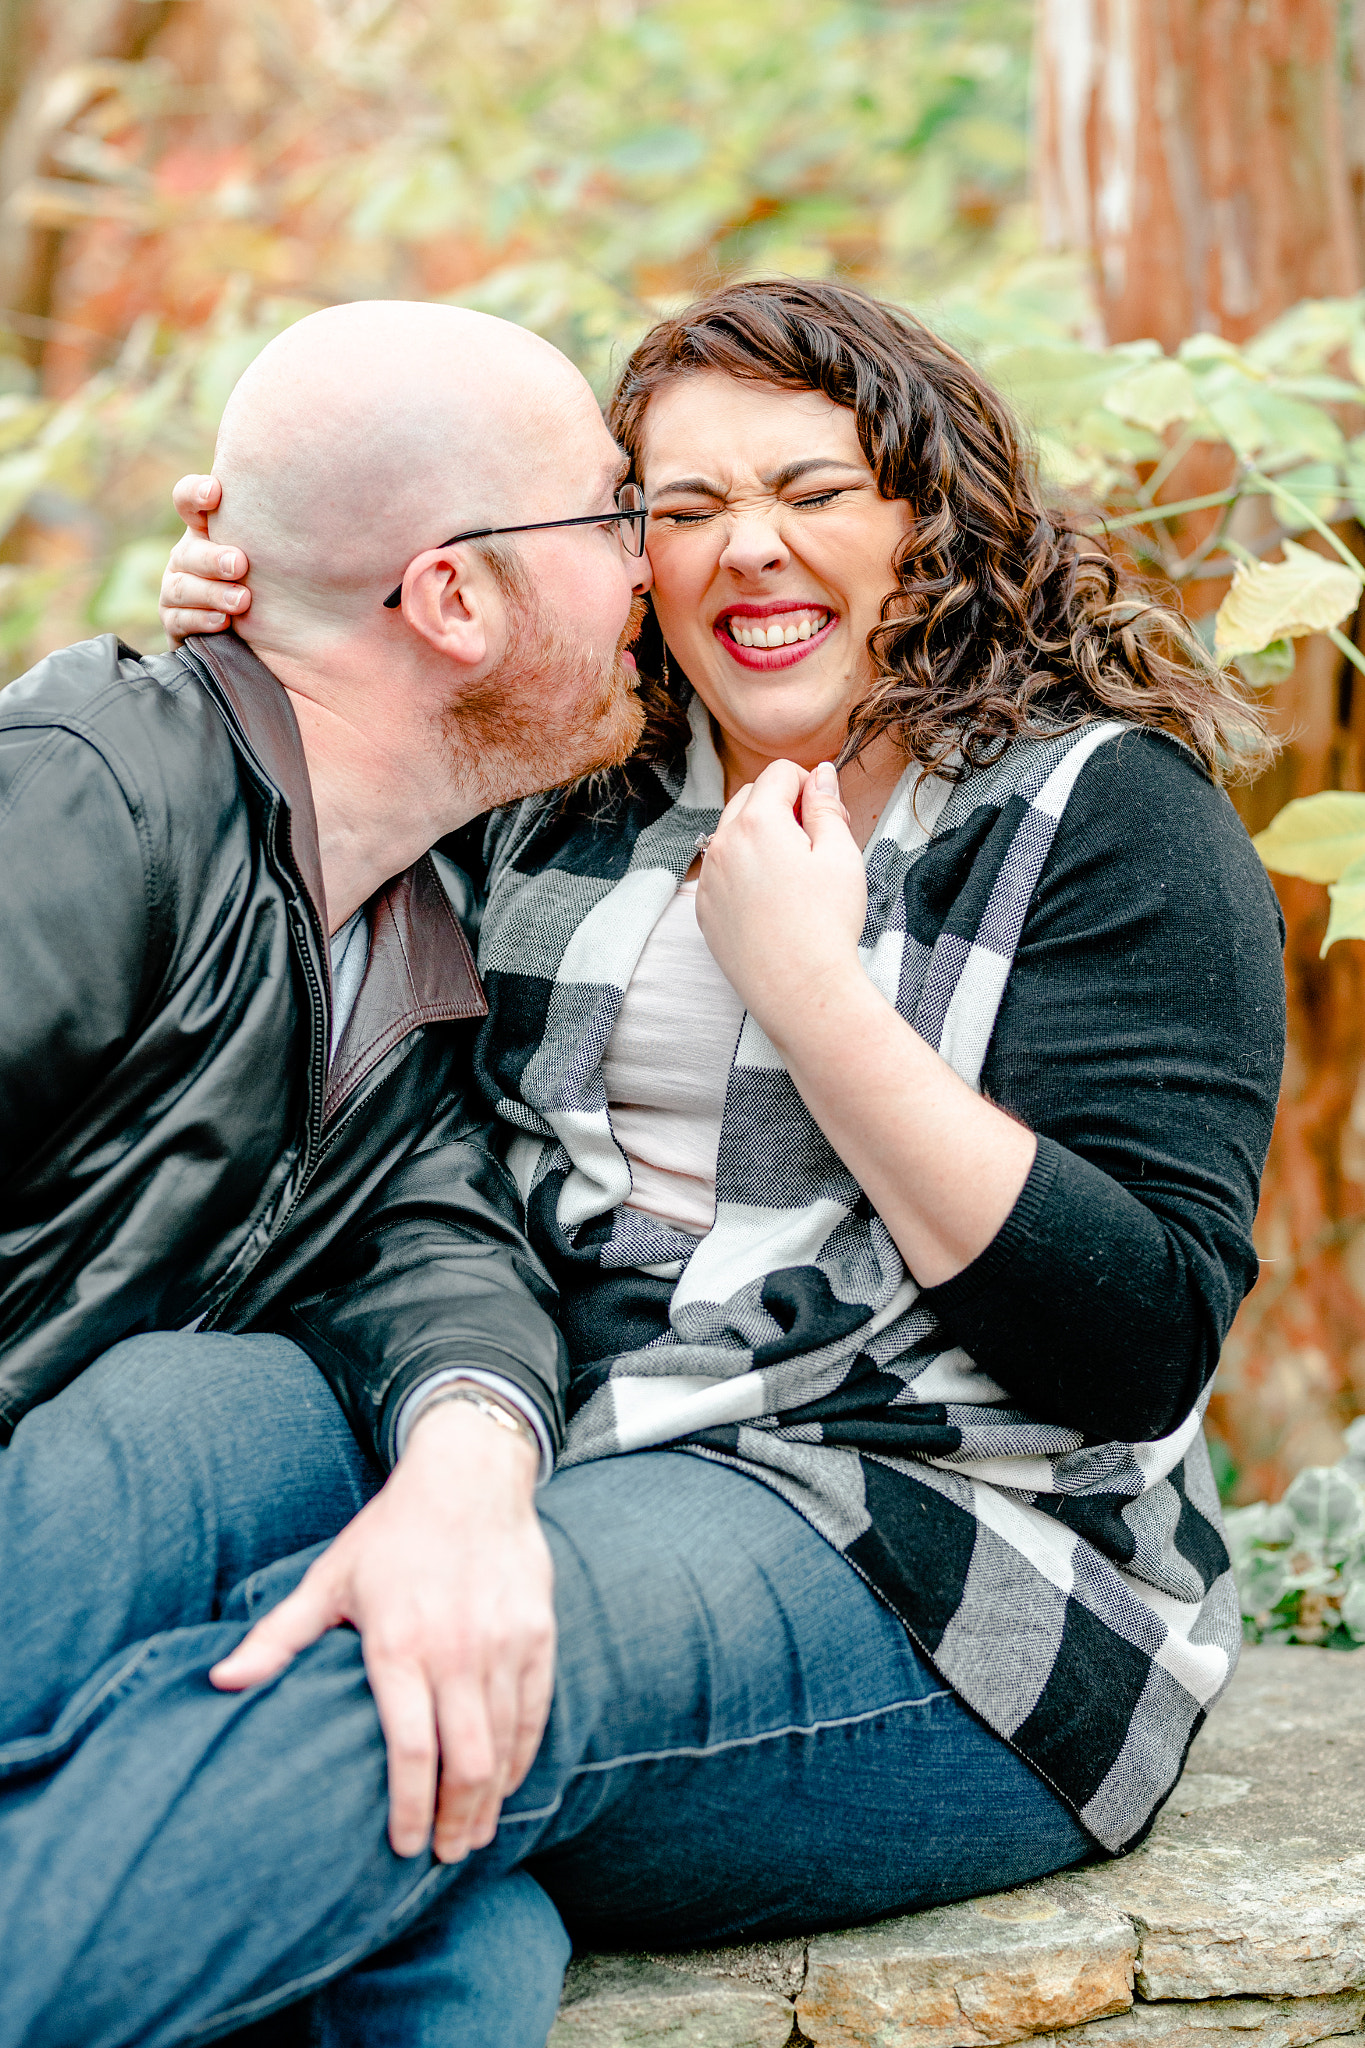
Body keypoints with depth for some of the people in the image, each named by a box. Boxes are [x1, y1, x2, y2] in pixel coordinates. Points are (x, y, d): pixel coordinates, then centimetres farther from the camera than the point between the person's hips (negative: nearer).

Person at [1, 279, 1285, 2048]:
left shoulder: (1111, 814, 0)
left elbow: (1143, 1346, -9)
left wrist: (808, 987, -14)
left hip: (939, 1572, -5)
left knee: (414, 1653, -35)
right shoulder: (563, 784, 13)